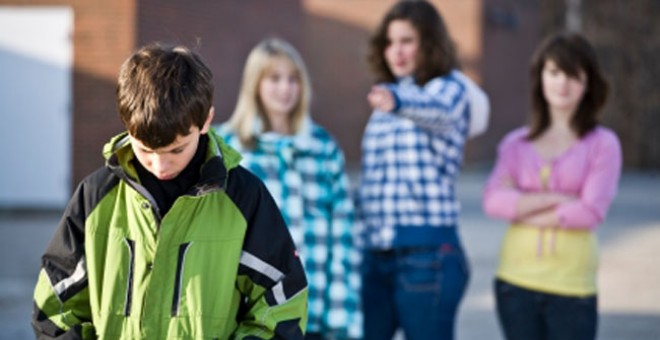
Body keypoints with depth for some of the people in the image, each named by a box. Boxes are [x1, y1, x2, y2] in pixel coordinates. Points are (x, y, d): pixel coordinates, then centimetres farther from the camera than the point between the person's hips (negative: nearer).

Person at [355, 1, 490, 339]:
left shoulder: (449, 88, -4)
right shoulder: (386, 98, 17)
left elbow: (436, 111, -30)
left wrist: (398, 102, -51)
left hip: (427, 253, -6)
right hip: (373, 253, 7)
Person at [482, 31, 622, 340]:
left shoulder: (602, 144, 0)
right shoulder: (516, 143, 8)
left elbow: (591, 211, -12)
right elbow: (493, 201, -6)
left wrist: (523, 209, -6)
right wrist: (557, 199, -14)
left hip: (572, 288, -3)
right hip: (516, 281, 3)